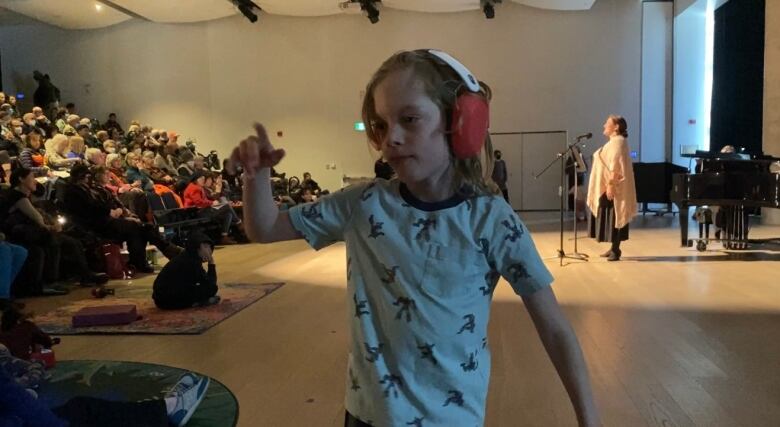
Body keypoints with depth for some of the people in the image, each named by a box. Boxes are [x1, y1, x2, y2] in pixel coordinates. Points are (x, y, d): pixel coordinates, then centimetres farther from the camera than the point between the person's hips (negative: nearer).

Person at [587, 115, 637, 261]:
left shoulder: (618, 142, -13)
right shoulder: (613, 142, 18)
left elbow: (616, 166, -22)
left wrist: (610, 185, -26)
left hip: (612, 187, -10)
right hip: (607, 186, 10)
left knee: (613, 217, -8)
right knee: (610, 218, 11)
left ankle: (616, 250, -5)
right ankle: (614, 248, 17)